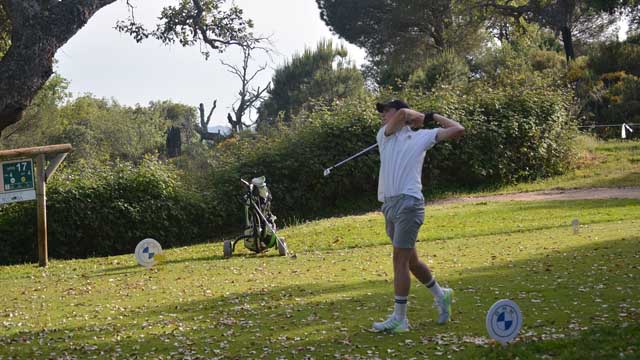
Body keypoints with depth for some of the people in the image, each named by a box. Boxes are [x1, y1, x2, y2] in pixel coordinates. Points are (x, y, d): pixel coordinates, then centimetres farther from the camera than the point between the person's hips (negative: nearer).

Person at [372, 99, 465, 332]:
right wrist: (423, 117, 12)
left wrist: (433, 117, 12)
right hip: (389, 204, 5)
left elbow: (458, 130, 4)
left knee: (400, 260, -8)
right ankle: (441, 296, 32)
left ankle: (399, 318, -4)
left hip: (409, 202, -5)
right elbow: (403, 114, -3)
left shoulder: (422, 136, 8)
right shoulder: (384, 135, 16)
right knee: (410, 260, 13)